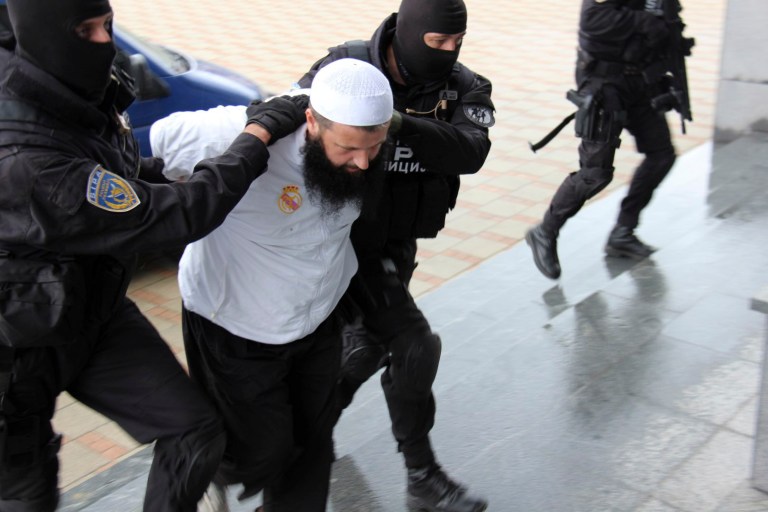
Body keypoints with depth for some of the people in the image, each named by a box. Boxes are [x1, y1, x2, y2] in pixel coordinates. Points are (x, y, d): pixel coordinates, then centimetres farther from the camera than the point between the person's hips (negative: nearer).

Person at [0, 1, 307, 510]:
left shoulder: (78, 94, -10)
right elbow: (177, 217, -33)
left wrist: (185, 165, 2)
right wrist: (260, 134, -27)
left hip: (94, 310, 7)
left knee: (196, 435, 3)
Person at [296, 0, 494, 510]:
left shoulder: (463, 88, -11)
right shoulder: (348, 66, -17)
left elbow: (470, 151, -31)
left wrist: (401, 124, -45)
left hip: (397, 243, 5)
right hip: (347, 239, -5)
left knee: (368, 345, 18)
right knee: (413, 344, -10)